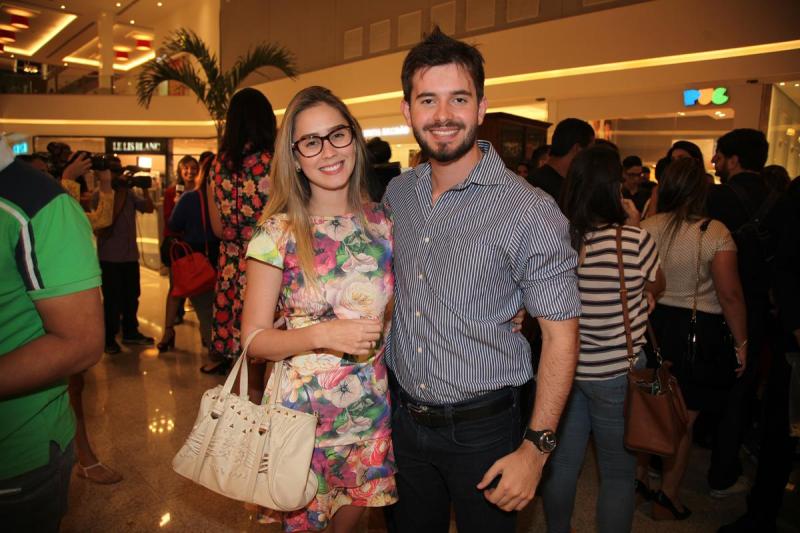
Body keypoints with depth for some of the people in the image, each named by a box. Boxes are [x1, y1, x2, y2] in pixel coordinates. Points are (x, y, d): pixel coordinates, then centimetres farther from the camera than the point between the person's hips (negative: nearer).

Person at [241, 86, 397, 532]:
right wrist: (323, 335, -24)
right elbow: (254, 339, -11)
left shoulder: (382, 222, -3)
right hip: (301, 407, -3)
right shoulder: (278, 232, -12)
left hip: (371, 405, 3)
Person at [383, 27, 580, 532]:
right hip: (404, 416, 5)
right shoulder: (397, 193, -1)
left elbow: (561, 334, -14)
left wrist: (536, 448, -16)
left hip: (481, 429, -4)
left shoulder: (529, 210, -19)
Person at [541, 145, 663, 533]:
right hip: (617, 372, -4)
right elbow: (656, 286, 1)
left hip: (563, 367, 5)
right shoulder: (633, 240, -18)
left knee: (561, 461, 20)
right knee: (618, 473, 15)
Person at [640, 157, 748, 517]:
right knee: (682, 421, 10)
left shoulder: (646, 228, -3)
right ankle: (667, 500, 23)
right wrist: (741, 342, -4)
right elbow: (730, 294, -16)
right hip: (698, 332, -3)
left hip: (653, 324, 4)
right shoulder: (714, 232, -13)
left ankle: (639, 479, 37)